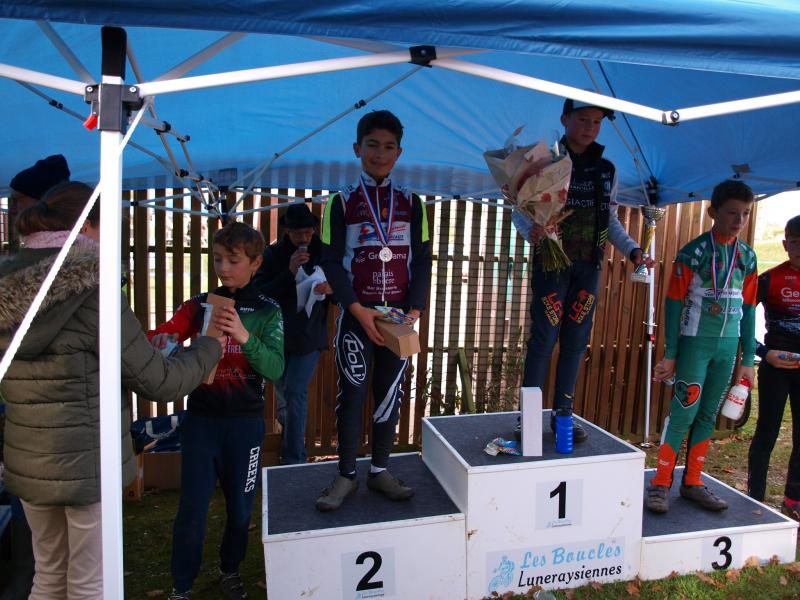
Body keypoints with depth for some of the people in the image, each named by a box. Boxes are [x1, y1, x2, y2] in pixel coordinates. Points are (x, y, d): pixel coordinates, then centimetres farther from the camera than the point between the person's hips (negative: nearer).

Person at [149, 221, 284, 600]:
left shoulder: (267, 312, -3)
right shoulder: (198, 305, 1)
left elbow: (275, 369, -15)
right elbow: (161, 337, -11)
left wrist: (244, 336, -30)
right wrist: (159, 341, -35)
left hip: (245, 423, 0)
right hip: (201, 419, 0)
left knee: (240, 506, 13)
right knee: (192, 509, 3)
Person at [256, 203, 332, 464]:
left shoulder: (324, 253, -3)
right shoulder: (273, 254, -3)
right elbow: (261, 293, -11)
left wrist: (331, 288, -22)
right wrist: (289, 272, -23)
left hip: (309, 335, -2)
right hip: (278, 334, 2)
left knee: (295, 393, -11)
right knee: (283, 393, 15)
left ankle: (293, 460, -2)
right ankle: (289, 437, 41)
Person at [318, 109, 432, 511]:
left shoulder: (411, 203, 8)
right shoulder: (341, 203, 3)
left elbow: (422, 260, 5)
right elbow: (331, 261, -3)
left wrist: (415, 310, -7)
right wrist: (358, 310, -13)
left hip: (399, 313, 2)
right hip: (356, 313, -2)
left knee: (390, 392, 7)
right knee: (352, 392, 1)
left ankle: (380, 471, 21)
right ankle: (346, 475, 15)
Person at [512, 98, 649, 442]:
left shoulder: (606, 170, 12)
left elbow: (611, 221, 17)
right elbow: (520, 210, -7)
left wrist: (632, 250, 3)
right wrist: (531, 230, -28)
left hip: (588, 266, 5)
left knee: (576, 340, 6)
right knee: (544, 338, -5)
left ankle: (562, 413, 17)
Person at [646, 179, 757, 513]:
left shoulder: (747, 256, 8)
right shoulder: (693, 252, -7)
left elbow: (748, 309, 11)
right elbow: (674, 302, -7)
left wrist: (748, 359, 10)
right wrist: (670, 353, -8)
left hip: (728, 347, 5)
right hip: (695, 343, -5)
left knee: (708, 415, 10)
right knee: (684, 412, -5)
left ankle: (692, 482, 21)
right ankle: (660, 483, 5)